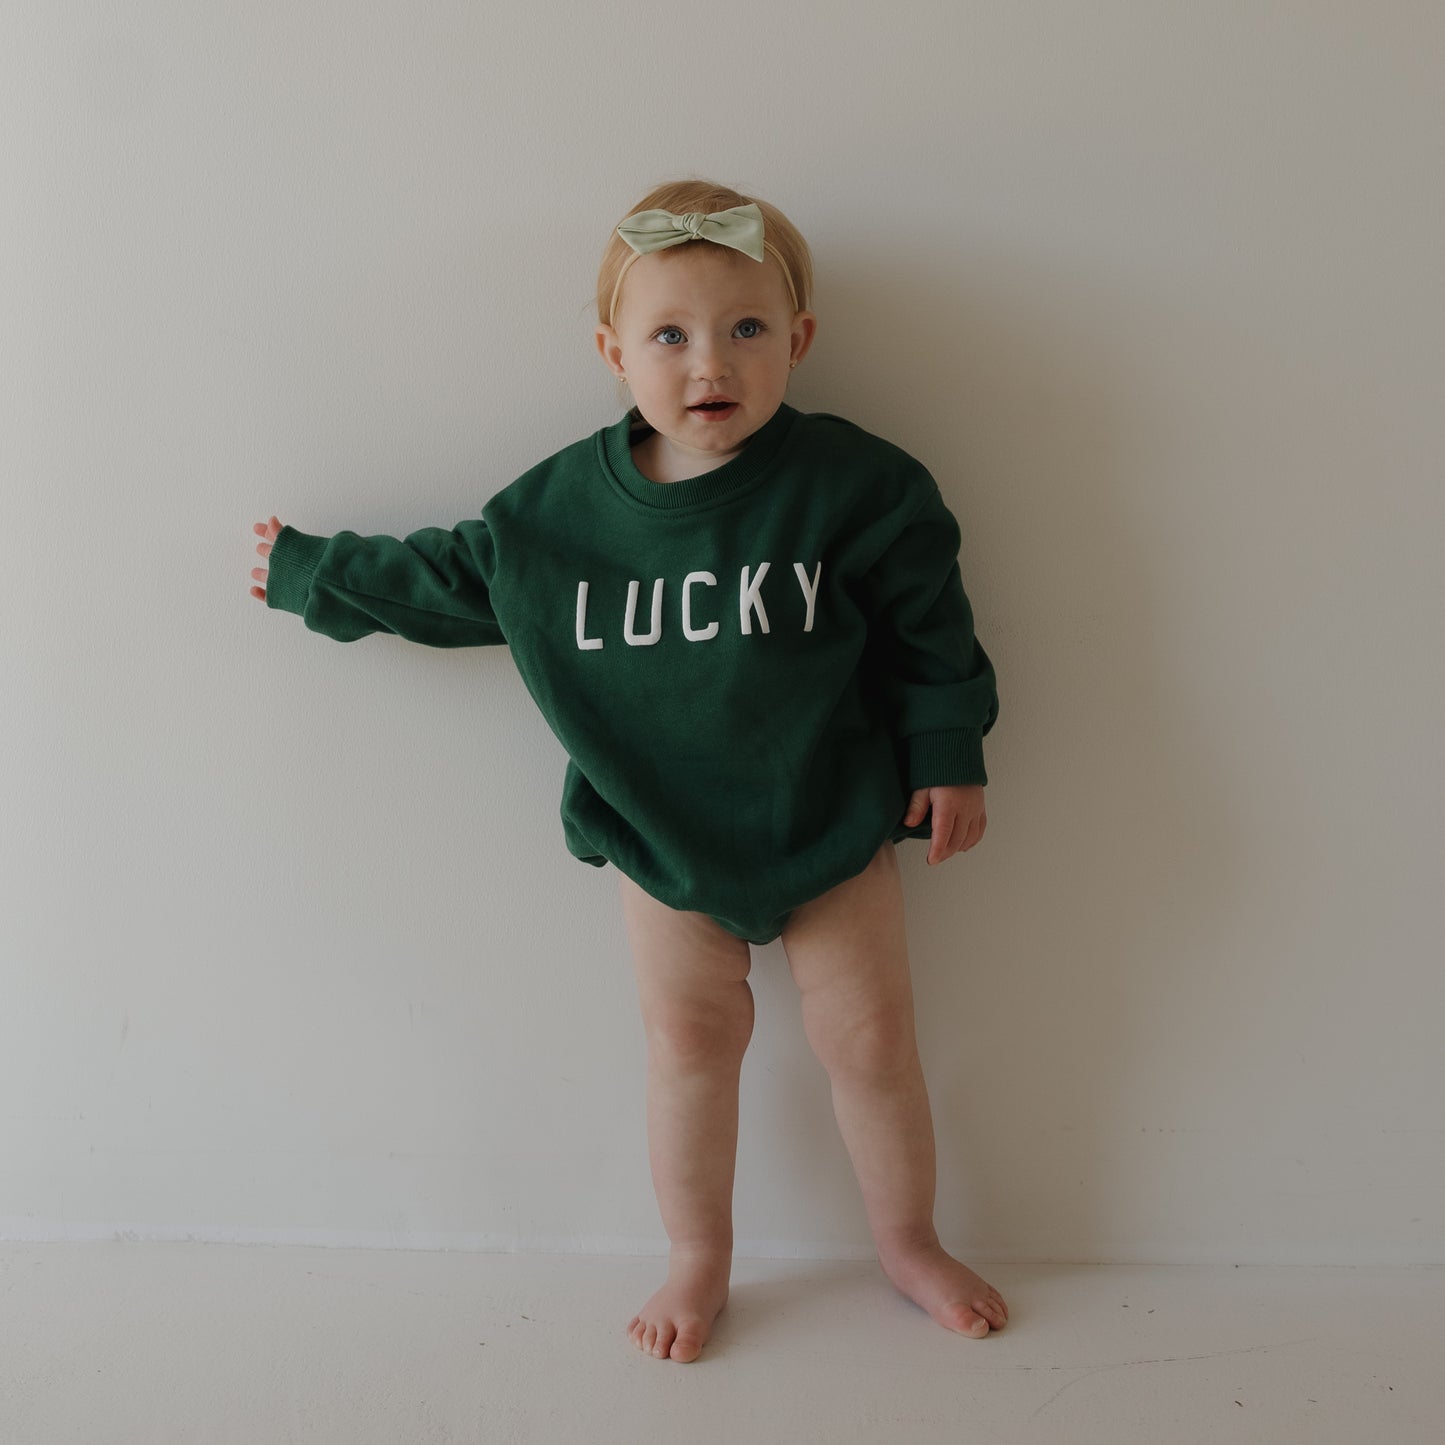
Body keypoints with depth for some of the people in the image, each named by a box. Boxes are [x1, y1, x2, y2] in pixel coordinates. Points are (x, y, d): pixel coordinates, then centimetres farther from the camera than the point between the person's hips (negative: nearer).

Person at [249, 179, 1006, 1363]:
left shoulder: (851, 483, -15)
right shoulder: (560, 507, -9)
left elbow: (928, 619, -4)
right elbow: (450, 575, 6)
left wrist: (947, 757, -3)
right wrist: (319, 575, 14)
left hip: (832, 825, -1)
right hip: (660, 833, 2)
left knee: (871, 1039, 8)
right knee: (688, 1039, 9)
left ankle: (909, 1241, 34)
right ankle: (698, 1258, 33)